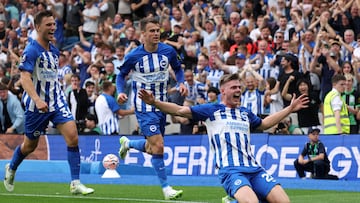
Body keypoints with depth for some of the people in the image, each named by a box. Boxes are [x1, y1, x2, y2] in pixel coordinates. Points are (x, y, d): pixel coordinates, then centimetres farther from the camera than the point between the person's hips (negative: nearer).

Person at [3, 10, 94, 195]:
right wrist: (37, 100, -36)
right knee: (30, 145, 11)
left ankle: (75, 184, -13)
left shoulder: (54, 51, 9)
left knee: (72, 136, -13)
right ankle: (11, 169, 42)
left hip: (57, 102, 6)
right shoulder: (31, 50, -15)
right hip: (36, 105, -6)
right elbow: (25, 78, -25)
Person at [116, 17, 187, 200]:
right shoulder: (133, 56, -13)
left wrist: (181, 83, -7)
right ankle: (166, 188, -7)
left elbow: (178, 68, 13)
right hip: (144, 106, -5)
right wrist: (120, 92, -16)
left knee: (151, 149, 15)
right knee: (158, 146, -16)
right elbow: (121, 75, 1)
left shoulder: (168, 51, -6)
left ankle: (127, 143, 47)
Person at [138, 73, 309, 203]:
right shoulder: (211, 110, 9)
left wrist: (290, 108, 44)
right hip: (231, 170, -6)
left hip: (254, 169, 6)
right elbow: (180, 110, 5)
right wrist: (154, 102, -8)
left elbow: (264, 124, 43)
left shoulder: (245, 113, 24)